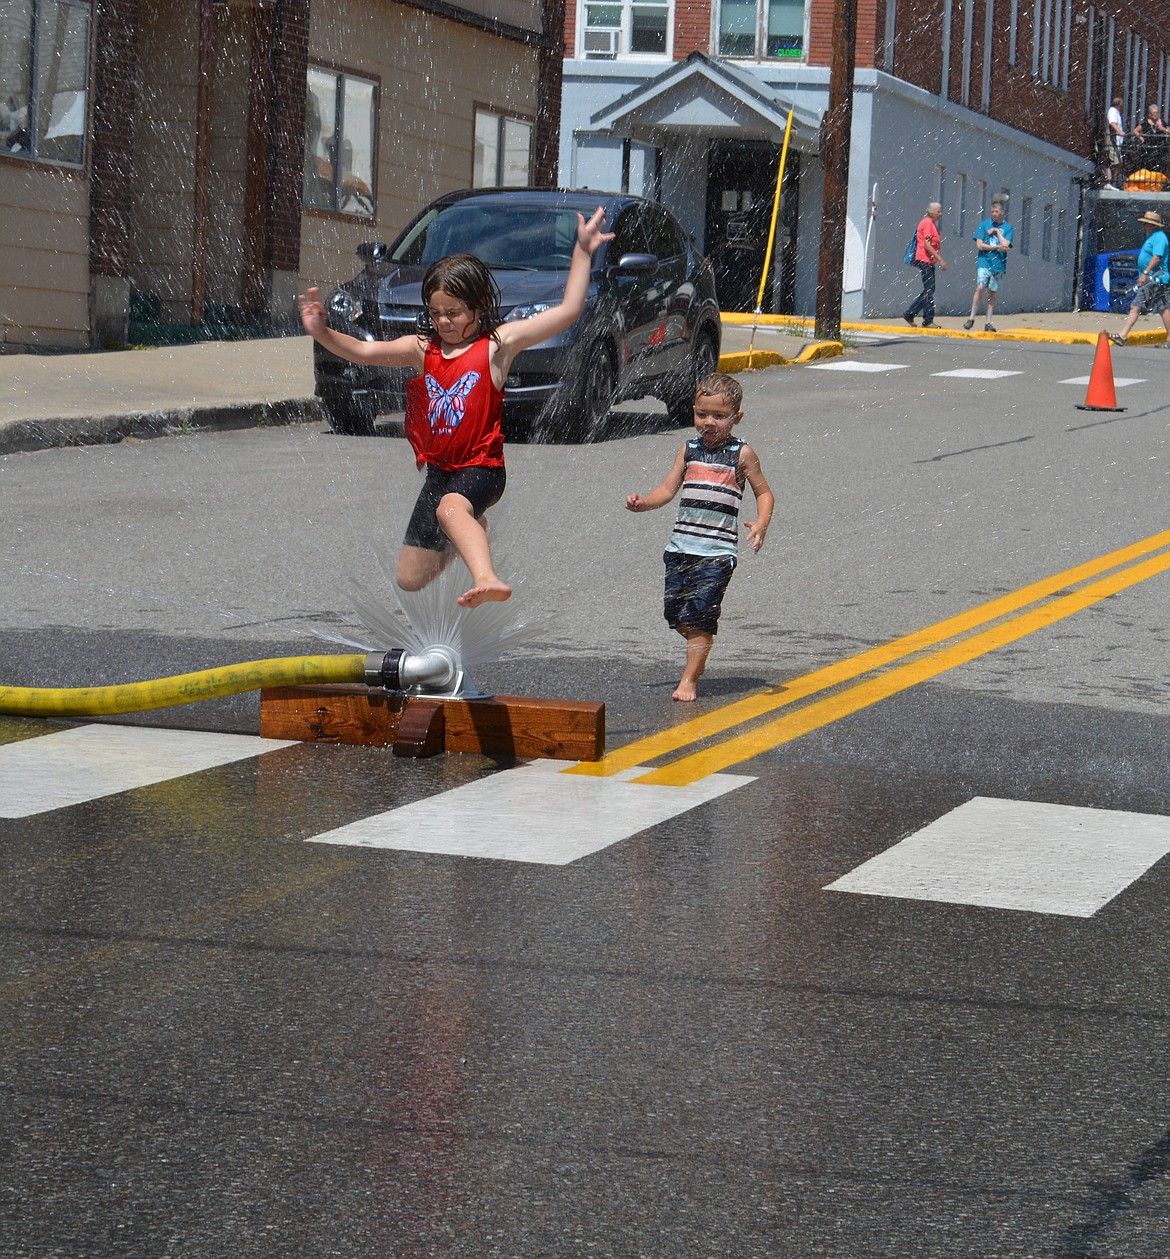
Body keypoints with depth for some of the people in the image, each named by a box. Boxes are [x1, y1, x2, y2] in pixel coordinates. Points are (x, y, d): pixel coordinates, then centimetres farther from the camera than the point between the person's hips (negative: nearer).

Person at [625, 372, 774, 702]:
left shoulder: (742, 455, 0)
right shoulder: (689, 449, 10)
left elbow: (764, 493, 5)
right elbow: (668, 489, 12)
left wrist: (761, 524, -13)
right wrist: (642, 502, -6)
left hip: (717, 551, -5)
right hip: (680, 546, 5)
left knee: (700, 613, -10)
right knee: (674, 611, 7)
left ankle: (689, 680, -3)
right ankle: (699, 652, 35)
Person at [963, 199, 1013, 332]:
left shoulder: (1008, 228, 8)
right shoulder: (984, 225, 6)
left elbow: (1005, 245, -6)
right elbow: (979, 245, -1)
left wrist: (997, 231, -2)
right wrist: (997, 247, -5)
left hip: (999, 265, 1)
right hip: (984, 262, -1)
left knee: (992, 293, 3)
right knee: (980, 288, -17)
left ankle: (988, 323, 8)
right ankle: (972, 318, -9)